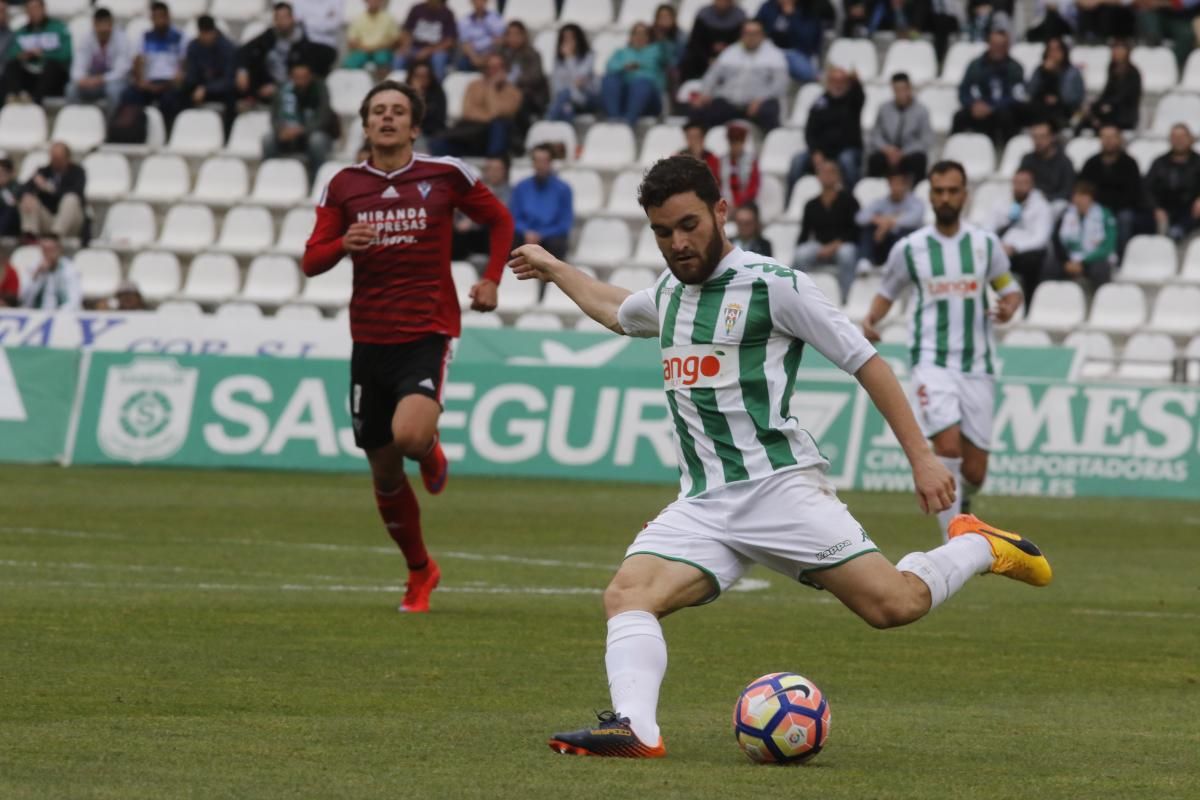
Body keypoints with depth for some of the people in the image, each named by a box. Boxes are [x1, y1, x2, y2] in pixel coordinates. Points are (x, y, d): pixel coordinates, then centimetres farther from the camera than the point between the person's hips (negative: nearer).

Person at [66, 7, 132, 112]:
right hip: (93, 80, 3)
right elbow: (78, 68, -14)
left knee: (114, 89, -39)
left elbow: (121, 71, -22)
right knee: (72, 89, -27)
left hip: (115, 80, -3)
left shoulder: (121, 39, -16)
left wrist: (101, 80, -37)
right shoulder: (87, 40, -7)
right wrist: (81, 79, -38)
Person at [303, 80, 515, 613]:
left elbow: (499, 220, 14)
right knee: (384, 473, 9)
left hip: (428, 334, -3)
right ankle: (420, 571, 30)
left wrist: (491, 280, 2)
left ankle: (431, 451, 11)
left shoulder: (446, 175, -2)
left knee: (409, 436, -29)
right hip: (370, 341, 3)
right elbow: (311, 261, 2)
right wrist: (344, 244, -19)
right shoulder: (345, 186, 3)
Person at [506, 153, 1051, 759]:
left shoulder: (772, 284, -4)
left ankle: (980, 547, 13)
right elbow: (617, 311, 45)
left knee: (895, 604, -16)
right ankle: (635, 727, -38)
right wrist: (555, 270, 53)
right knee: (626, 595, -21)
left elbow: (865, 361, -2)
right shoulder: (668, 293, 18)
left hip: (779, 484, -6)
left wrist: (921, 458, -6)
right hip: (702, 503, 6)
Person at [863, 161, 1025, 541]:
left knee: (974, 471, 2)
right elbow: (888, 293, 15)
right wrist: (871, 318, -6)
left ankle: (959, 503, 38)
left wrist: (1009, 306, -10)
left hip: (977, 367, 2)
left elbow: (1010, 289, 13)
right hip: (932, 363, -2)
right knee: (948, 446, -23)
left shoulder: (985, 244, 5)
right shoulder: (909, 248, 2)